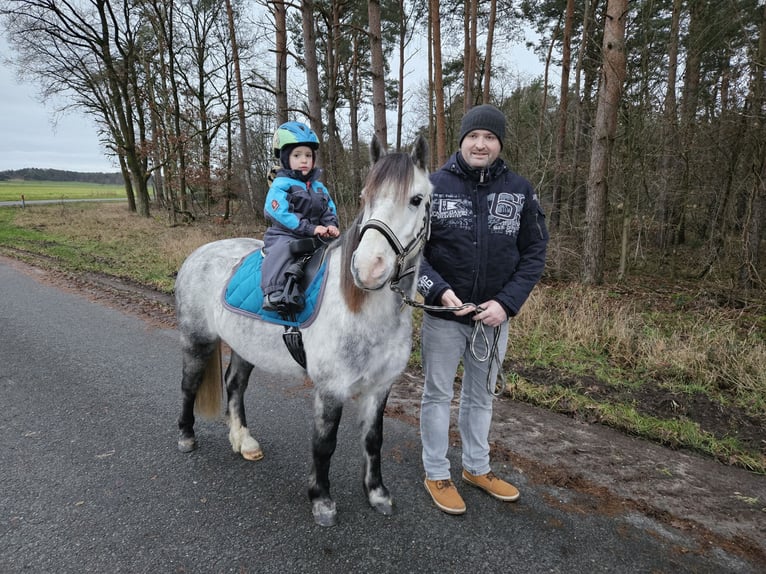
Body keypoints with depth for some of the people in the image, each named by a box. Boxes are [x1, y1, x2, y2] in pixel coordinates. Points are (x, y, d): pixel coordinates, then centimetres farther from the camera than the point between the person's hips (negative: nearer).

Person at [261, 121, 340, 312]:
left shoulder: (319, 187, 16)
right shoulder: (281, 185, -5)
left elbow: (329, 211, 18)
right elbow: (279, 213, -17)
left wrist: (331, 225, -7)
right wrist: (310, 228, -21)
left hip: (312, 238, 6)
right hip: (284, 235, -6)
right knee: (281, 251, -36)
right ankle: (273, 294, -42)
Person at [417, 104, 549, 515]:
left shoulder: (520, 190, -2)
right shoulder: (432, 186, -8)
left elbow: (535, 252, -1)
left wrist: (507, 303, -13)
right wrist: (439, 290, -22)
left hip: (494, 315, 3)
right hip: (442, 315, -2)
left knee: (481, 396, 20)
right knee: (438, 395, 11)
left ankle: (477, 468, 40)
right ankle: (437, 474, 31)